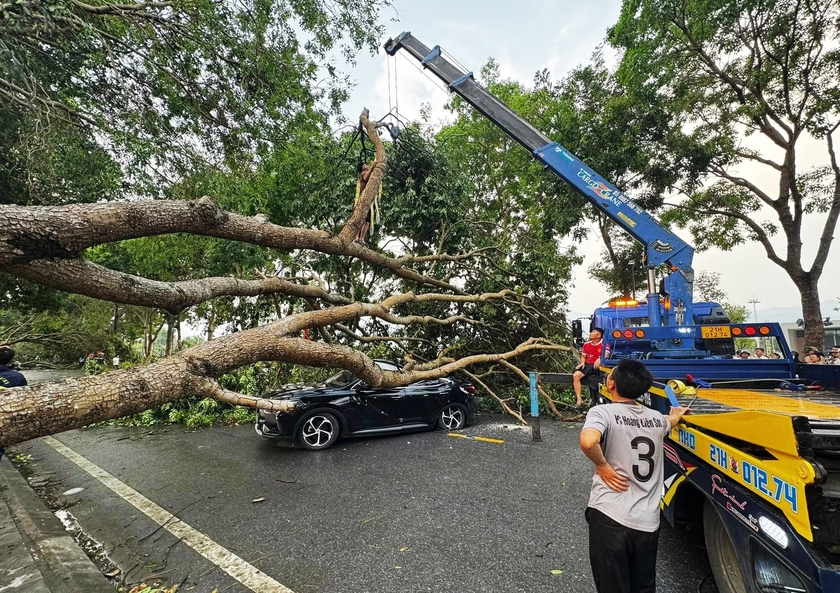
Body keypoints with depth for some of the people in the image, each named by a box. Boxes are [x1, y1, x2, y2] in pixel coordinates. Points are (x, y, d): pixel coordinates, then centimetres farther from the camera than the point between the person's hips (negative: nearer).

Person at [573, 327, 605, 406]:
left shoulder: (603, 344, -4)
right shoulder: (586, 344, 13)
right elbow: (583, 356, 23)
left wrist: (600, 359, -39)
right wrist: (582, 362, 1)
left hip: (599, 366, -4)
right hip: (588, 365, 5)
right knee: (575, 375, -20)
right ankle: (579, 400, -16)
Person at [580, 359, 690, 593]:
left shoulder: (604, 412, -11)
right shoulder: (656, 418, 8)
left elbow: (588, 441, -33)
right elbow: (669, 422, 34)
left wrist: (602, 466, -13)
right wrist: (677, 415, 56)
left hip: (610, 517, -5)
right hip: (648, 522, 5)